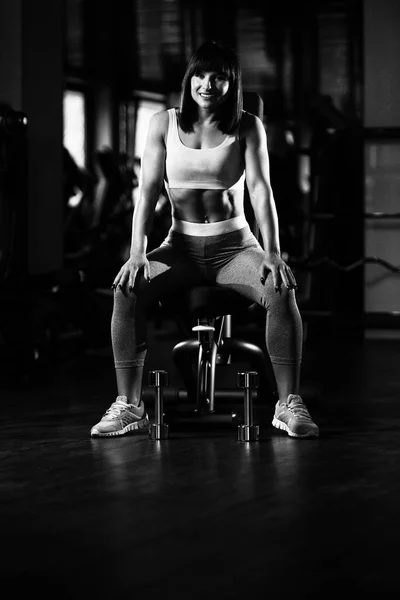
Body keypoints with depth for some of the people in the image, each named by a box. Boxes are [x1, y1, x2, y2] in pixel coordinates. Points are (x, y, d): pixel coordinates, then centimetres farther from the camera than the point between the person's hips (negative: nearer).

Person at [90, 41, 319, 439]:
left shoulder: (247, 127, -1)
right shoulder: (164, 124, 3)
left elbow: (260, 188, -10)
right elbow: (148, 190, -3)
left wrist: (273, 254, -22)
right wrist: (137, 253, -16)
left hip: (235, 246, -1)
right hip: (181, 247, 1)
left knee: (281, 291, -32)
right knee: (126, 289, -27)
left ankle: (289, 404, -21)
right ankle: (128, 405, -20)